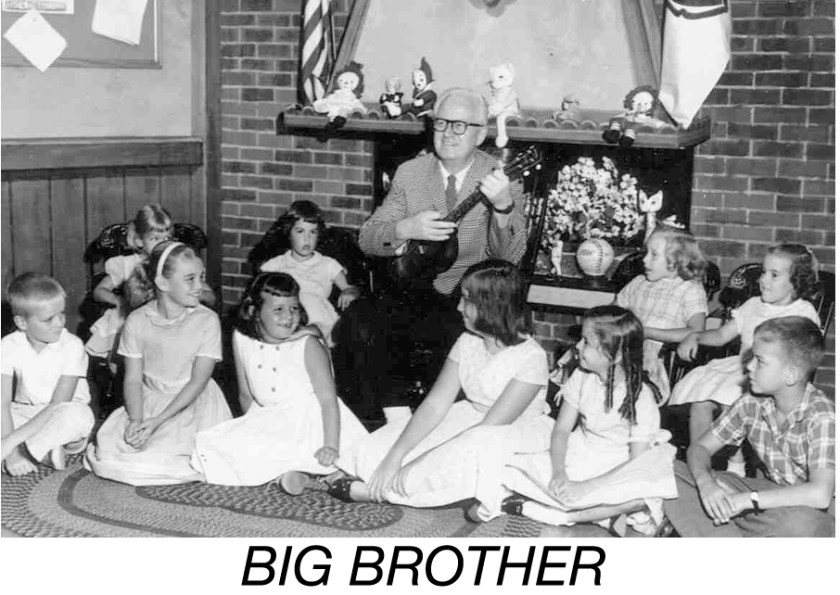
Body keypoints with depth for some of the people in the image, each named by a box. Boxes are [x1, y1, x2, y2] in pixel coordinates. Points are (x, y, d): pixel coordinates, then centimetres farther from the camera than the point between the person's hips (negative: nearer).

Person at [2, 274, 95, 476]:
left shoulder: (72, 346, -16)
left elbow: (58, 405, -22)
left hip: (62, 425, -3)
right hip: (25, 416, 3)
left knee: (80, 414, -36)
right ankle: (42, 453, -21)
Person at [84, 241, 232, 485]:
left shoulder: (207, 321, -10)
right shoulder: (137, 321, -3)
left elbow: (198, 381, -11)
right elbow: (133, 378, -3)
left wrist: (157, 421, -18)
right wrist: (136, 420, -22)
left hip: (192, 403, -2)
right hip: (148, 401, 3)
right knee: (104, 457, -15)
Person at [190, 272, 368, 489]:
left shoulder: (307, 344, -15)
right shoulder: (242, 339, -2)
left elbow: (328, 398, -19)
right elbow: (246, 394, 10)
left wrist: (331, 446, -29)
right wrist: (254, 429, 5)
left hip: (308, 420, -6)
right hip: (269, 421, 6)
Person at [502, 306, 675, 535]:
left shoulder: (641, 397, -17)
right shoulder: (582, 378, -4)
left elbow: (636, 462, -18)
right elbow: (562, 429, -1)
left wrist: (585, 487, -28)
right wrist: (558, 473, -20)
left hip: (616, 471, -4)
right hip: (577, 456, 4)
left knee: (643, 495, -39)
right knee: (512, 470, -18)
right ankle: (603, 514, -18)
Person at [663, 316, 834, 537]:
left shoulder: (822, 417, -23)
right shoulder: (752, 403, -5)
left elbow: (819, 494, -36)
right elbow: (700, 447, 1)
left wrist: (746, 500, -32)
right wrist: (705, 482, -23)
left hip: (813, 512, -5)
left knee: (799, 524, -45)